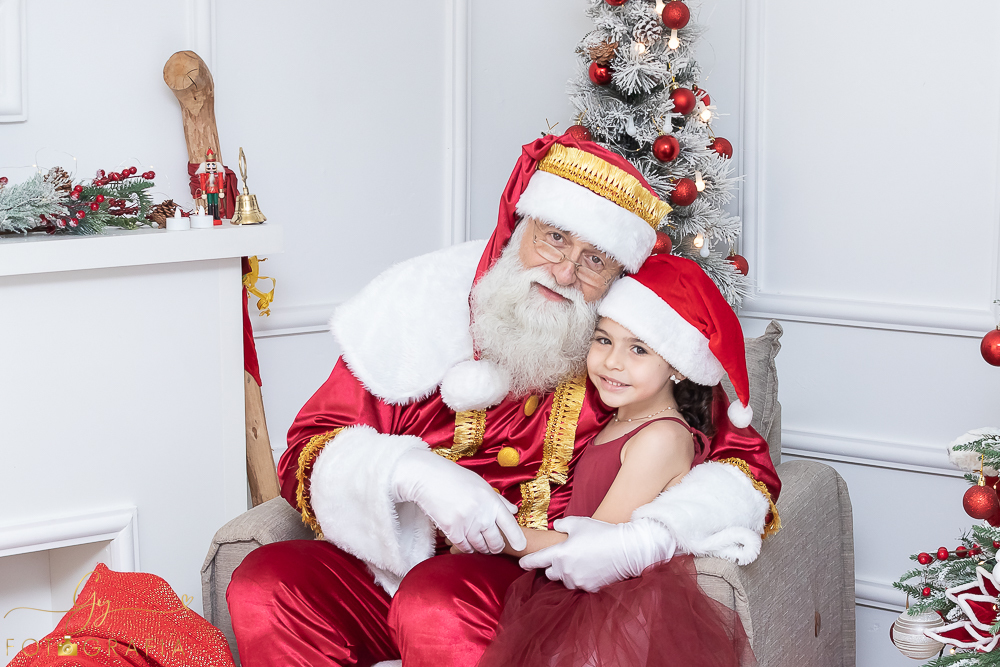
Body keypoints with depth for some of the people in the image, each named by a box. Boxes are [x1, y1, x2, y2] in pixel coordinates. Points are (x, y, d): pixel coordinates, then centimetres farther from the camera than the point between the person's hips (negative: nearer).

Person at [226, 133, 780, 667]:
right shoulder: (423, 302, 1)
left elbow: (748, 465, -4)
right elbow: (307, 455, -1)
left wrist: (641, 542, -23)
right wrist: (412, 472, -23)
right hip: (397, 563, 3)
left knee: (437, 604, -34)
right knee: (264, 584, -22)